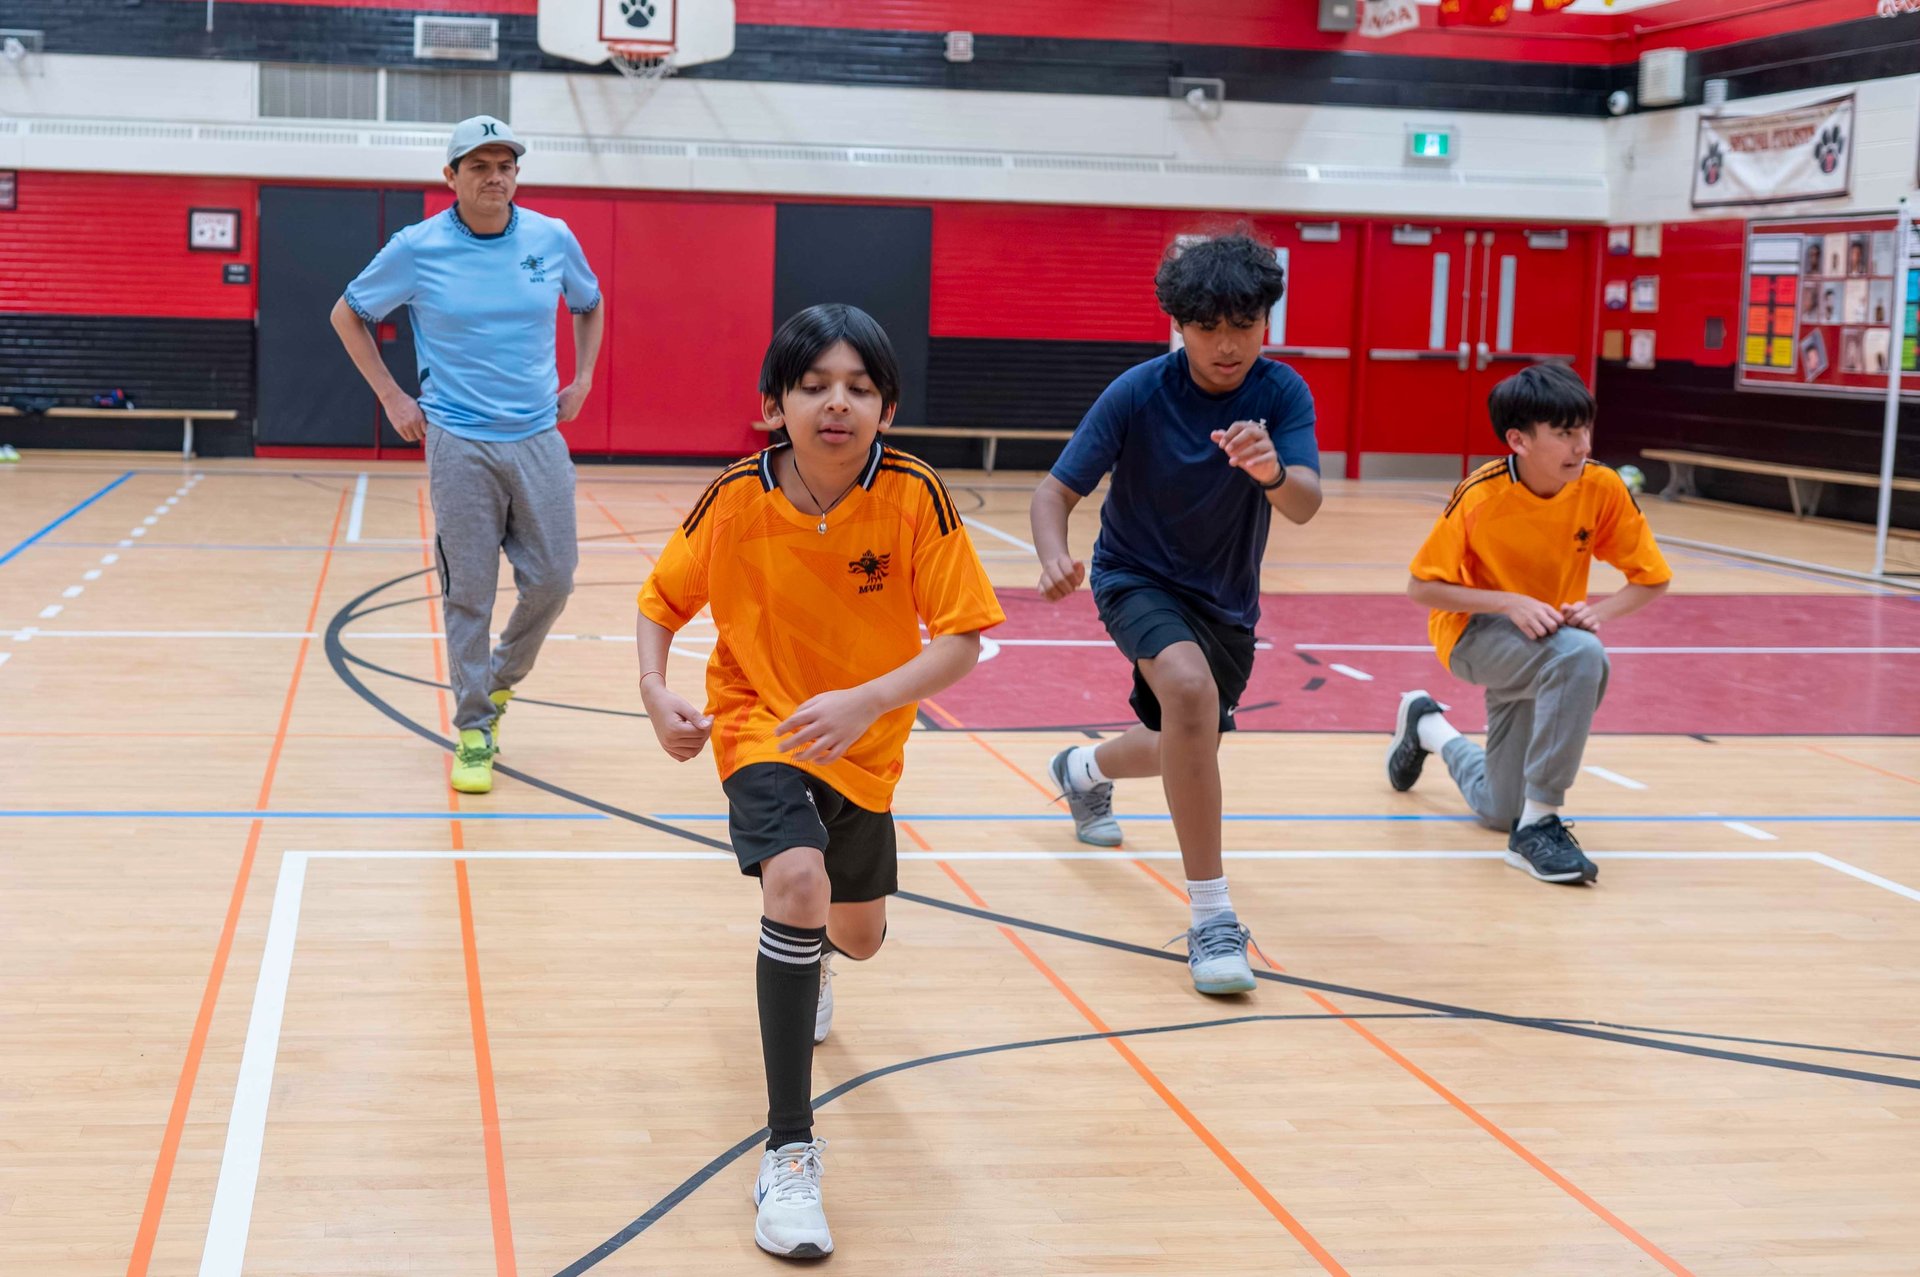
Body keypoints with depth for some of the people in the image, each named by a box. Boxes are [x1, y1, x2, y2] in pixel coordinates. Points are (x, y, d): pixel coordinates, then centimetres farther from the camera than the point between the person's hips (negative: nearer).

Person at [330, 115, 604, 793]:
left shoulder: (553, 238, 2)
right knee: (468, 592, -1)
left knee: (552, 580, 2)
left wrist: (582, 380, 13)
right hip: (459, 442, -3)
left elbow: (589, 305, 23)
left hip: (539, 438, 3)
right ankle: (474, 730, 11)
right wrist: (392, 397, 4)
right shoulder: (418, 248, -4)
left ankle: (501, 678, 31)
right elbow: (347, 314, 9)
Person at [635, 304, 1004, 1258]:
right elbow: (662, 600, -3)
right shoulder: (736, 499, -18)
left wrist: (867, 701, -36)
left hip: (864, 747, 3)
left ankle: (804, 953, 64)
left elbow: (962, 639, -21)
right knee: (797, 880, -31)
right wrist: (656, 691, -21)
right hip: (759, 726, -2)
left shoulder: (916, 498, -20)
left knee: (858, 934, 21)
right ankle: (788, 1154, -24)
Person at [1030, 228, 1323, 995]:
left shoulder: (1281, 393, -17)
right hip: (1138, 577, -4)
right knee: (1189, 688, -35)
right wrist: (1054, 559, -42)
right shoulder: (1138, 393, -20)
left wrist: (1272, 471, -56)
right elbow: (1056, 491, -19)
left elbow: (1305, 505, -32)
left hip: (1225, 600, 4)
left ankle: (1085, 770, 58)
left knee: (1186, 751, 20)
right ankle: (1211, 917, -30)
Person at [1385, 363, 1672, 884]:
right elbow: (1421, 588, -18)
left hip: (1547, 636, 5)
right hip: (1475, 633, -5)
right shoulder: (1481, 495, -23)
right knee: (1582, 655, -38)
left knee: (1498, 809, 11)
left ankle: (1427, 726, 41)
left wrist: (1602, 610, -26)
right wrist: (1510, 603, -30)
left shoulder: (1602, 487, -16)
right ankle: (1539, 821, -27)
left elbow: (1652, 578, -6)